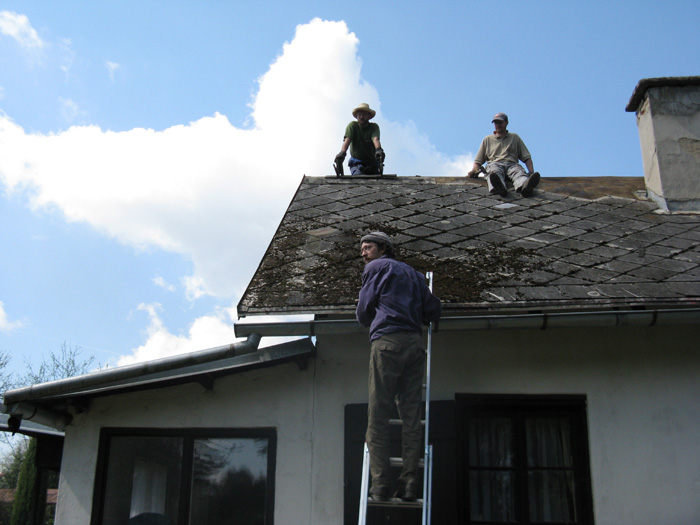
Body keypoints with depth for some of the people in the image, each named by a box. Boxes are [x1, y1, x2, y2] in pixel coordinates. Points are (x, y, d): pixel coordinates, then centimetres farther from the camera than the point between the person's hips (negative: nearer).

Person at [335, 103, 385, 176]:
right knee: (359, 177, -30)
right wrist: (342, 152, -39)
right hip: (356, 163, -2)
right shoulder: (352, 125, -2)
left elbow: (375, 139, -21)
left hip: (372, 163, 2)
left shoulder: (374, 127, -1)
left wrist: (378, 149, -45)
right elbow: (347, 139, -18)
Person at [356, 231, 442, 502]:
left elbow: (364, 312, 8)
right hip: (414, 342, 6)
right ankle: (409, 482, -3)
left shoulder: (376, 267, 10)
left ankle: (380, 485, -9)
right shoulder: (413, 273, 25)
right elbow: (434, 310, 18)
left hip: (387, 341, -5)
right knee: (411, 415, 3)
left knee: (378, 414, -5)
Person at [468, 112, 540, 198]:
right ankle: (498, 187, -75)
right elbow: (478, 160, 24)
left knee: (519, 172, -37)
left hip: (512, 164, 1)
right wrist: (475, 171, 1)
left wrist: (531, 172, 1)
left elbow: (526, 157, 20)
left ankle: (525, 186, -72)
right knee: (494, 172, -40)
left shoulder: (515, 137, 29)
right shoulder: (487, 139, 29)